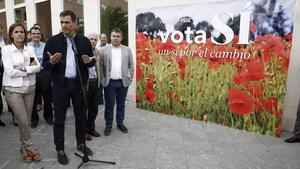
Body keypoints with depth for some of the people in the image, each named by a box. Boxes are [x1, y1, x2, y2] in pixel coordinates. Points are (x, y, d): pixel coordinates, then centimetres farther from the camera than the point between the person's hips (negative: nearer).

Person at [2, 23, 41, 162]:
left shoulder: (30, 49, 6)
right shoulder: (6, 49, -5)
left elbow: (38, 67, -3)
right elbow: (10, 71, -14)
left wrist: (22, 68, -16)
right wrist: (30, 68, -9)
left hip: (29, 88, 4)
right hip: (13, 89, -4)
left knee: (26, 120, 11)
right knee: (23, 121, -3)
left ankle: (24, 147, 28)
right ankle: (29, 147, 17)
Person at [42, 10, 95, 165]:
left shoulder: (84, 41, 3)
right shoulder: (53, 41, -1)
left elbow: (92, 62, 9)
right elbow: (45, 65, 1)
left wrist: (88, 61, -14)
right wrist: (52, 62, -21)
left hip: (79, 84, 2)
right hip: (60, 85, -1)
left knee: (81, 116, 13)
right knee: (59, 119, 6)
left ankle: (81, 143, 32)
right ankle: (60, 150, 22)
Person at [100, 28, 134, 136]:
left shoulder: (127, 50, 6)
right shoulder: (104, 50, 2)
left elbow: (131, 66, 8)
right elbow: (100, 66, 3)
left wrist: (130, 78, 1)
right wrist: (102, 79, -2)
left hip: (123, 82, 2)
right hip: (109, 82, -1)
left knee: (121, 104, 12)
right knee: (109, 105, 6)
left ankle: (120, 123, 27)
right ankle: (108, 125, 19)